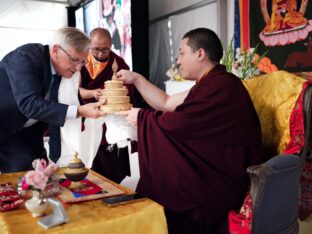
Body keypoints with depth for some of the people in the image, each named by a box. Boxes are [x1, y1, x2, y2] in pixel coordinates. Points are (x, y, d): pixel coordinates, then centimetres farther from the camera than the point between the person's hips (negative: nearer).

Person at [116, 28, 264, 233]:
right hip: (213, 166, 9)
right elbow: (166, 103, 16)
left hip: (227, 177, -9)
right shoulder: (212, 84, 14)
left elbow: (177, 122, -20)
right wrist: (136, 79, 13)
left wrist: (141, 116, -4)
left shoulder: (221, 85, -20)